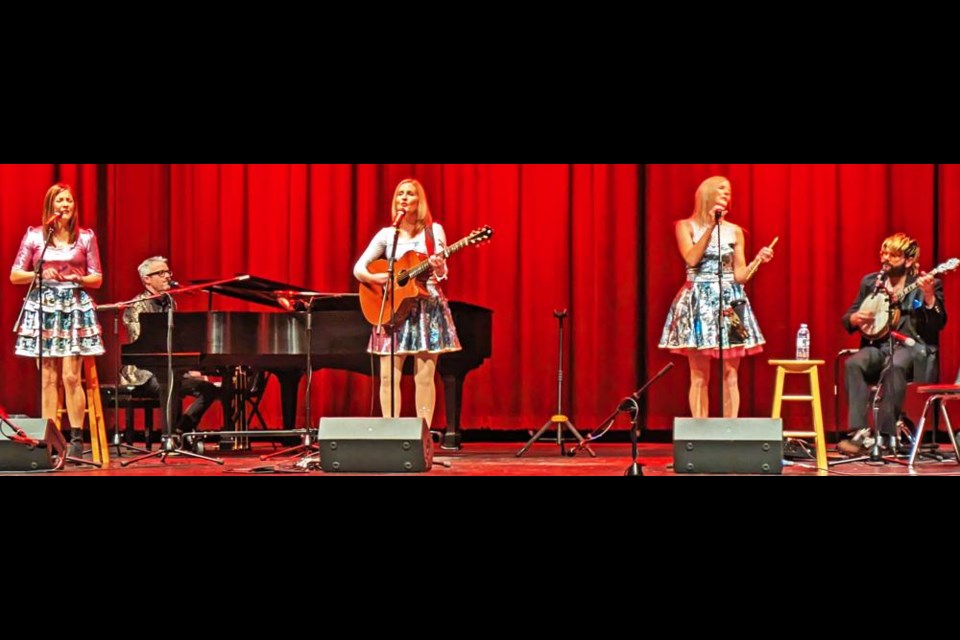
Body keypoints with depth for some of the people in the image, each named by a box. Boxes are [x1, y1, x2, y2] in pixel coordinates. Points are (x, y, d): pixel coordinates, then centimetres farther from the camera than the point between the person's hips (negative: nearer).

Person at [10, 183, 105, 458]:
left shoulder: (86, 237, 7)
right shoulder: (34, 236, 6)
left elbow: (97, 279, 9)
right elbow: (14, 276, 6)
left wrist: (79, 279, -11)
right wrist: (38, 274, -11)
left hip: (75, 306, -1)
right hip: (42, 306, 1)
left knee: (71, 376, -8)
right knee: (48, 378, 0)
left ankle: (76, 439, -5)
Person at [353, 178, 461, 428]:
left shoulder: (434, 231, 4)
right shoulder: (386, 234, 7)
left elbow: (442, 273, 1)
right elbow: (358, 269, 6)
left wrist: (439, 269, -23)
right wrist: (374, 278, -15)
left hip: (427, 306, -1)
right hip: (393, 308, 1)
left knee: (424, 377, -3)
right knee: (388, 376, -5)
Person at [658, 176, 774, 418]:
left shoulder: (735, 231, 10)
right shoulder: (686, 226, 3)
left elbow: (739, 276, 8)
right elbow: (692, 259, -13)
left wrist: (757, 260, -9)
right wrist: (710, 226, -13)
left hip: (729, 301, 2)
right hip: (699, 302, -2)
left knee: (729, 375, -2)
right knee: (699, 375, -3)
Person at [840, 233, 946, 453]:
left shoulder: (929, 284, 4)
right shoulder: (870, 282, 15)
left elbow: (939, 324, -7)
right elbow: (847, 319, 19)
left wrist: (929, 296, -23)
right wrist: (854, 318, -5)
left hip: (913, 346, -4)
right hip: (878, 346, 4)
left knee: (895, 366, -38)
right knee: (853, 364, -29)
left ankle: (886, 435, -35)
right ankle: (860, 433, -34)